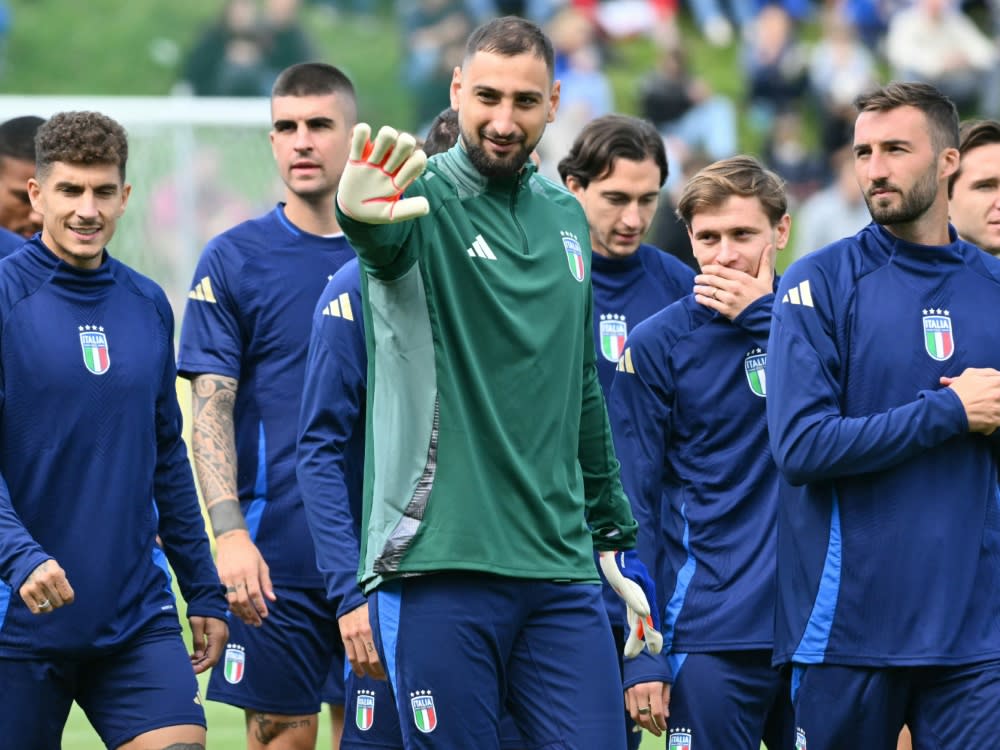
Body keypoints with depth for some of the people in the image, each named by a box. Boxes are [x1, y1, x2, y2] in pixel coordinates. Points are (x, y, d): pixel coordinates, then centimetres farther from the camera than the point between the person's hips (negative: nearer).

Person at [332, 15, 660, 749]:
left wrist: (617, 540, 26)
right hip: (440, 567, -5)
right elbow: (384, 245, -31)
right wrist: (361, 213, -56)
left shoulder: (566, 218, 14)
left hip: (561, 570, 5)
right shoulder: (424, 200, -4)